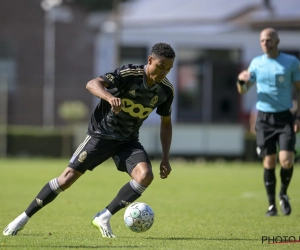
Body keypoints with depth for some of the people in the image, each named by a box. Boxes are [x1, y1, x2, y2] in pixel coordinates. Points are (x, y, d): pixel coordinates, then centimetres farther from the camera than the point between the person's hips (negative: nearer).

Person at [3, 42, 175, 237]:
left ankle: (104, 218, -10)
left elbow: (166, 122, 9)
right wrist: (110, 97, -58)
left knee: (145, 176, -23)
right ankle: (23, 218, 9)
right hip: (102, 134, -4)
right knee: (68, 177, -6)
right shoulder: (129, 74, -23)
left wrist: (165, 158, 1)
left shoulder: (166, 90, -7)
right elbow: (92, 84, -37)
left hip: (128, 140, 4)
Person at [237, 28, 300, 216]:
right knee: (269, 163, 0)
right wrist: (241, 81, -17)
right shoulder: (257, 63, 5)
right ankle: (272, 204, 12)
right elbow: (243, 91, 6)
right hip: (264, 118, 1)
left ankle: (283, 194, 15)